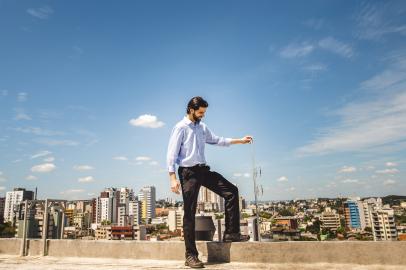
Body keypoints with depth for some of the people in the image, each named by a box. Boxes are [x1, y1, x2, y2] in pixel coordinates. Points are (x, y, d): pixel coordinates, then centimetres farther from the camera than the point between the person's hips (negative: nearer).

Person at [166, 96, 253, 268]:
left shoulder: (202, 127, 13)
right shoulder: (180, 128, -7)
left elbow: (216, 140, 24)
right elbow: (172, 154, -10)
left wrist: (240, 141, 21)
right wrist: (173, 178, -18)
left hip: (203, 170, 7)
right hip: (188, 172, -7)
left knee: (231, 191, 1)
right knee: (189, 213, -3)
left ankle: (231, 233, 10)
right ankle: (191, 255, 7)